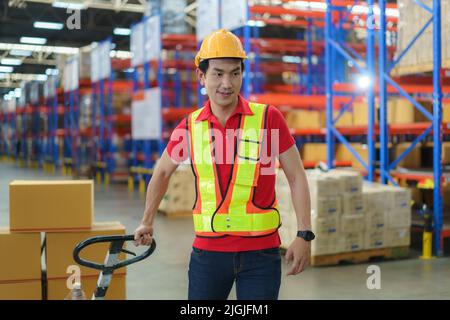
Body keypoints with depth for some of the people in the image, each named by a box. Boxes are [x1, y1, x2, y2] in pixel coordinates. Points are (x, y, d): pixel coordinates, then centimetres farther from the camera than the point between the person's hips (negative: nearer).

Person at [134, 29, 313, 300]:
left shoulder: (268, 118, -6)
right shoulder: (190, 127, 1)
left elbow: (296, 176, -2)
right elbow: (163, 172, 17)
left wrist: (304, 235, -7)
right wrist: (147, 222, 23)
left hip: (260, 250, -2)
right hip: (208, 250, 2)